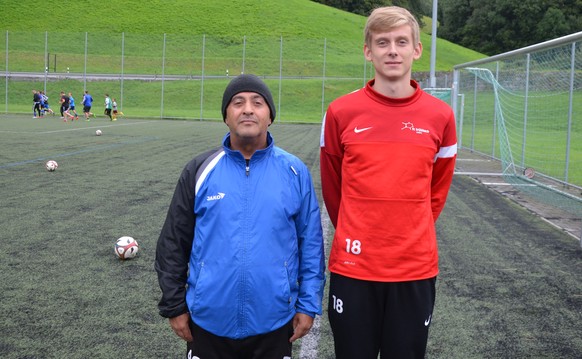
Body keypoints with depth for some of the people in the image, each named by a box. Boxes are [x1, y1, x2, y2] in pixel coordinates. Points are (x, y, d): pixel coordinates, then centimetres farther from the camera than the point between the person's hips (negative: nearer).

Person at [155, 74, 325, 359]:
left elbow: (311, 244, 2)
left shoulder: (294, 172, -2)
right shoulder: (200, 170, -1)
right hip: (208, 322, 0)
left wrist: (308, 304, 0)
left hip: (273, 324, 0)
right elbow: (173, 243, 3)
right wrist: (174, 306, 3)